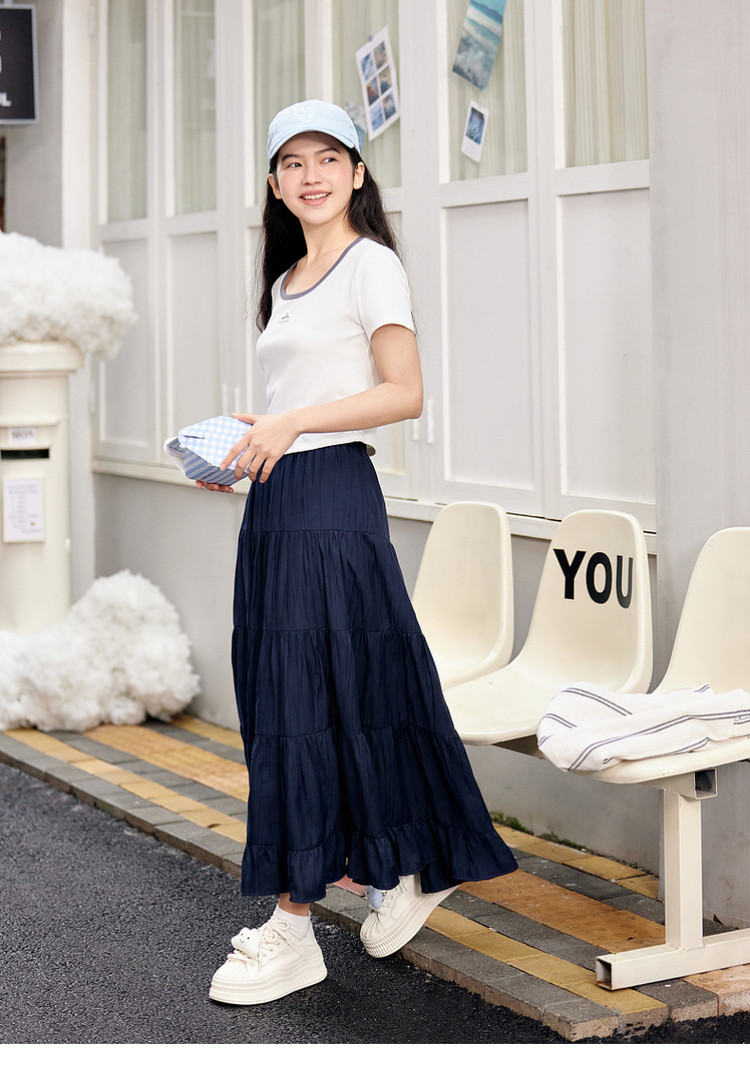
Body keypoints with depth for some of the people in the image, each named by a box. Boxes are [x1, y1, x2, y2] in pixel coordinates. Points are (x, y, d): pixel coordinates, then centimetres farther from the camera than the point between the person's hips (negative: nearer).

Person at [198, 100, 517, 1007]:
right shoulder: (287, 282, 20)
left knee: (305, 704, -7)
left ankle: (293, 930, -1)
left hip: (333, 498, -9)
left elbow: (404, 394, -13)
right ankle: (407, 870, 23)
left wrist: (292, 423, -19)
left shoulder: (370, 264, -4)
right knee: (280, 700, 9)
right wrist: (238, 453, 7)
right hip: (276, 500, 9)